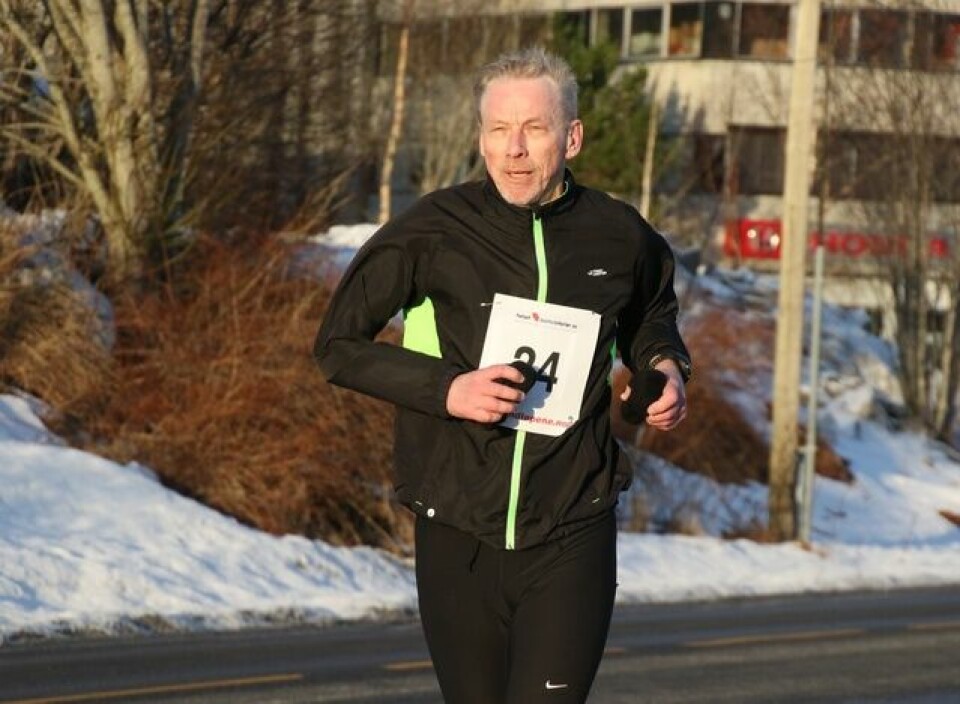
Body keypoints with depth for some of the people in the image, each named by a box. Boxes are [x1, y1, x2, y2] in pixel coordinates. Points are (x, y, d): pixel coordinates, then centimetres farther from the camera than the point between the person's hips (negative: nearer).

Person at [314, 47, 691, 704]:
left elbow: (650, 316, 26)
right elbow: (339, 342, 1)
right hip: (458, 535, 0)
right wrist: (445, 388, -13)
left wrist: (665, 366, 3)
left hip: (572, 538, 0)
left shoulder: (619, 237, 2)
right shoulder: (434, 231, -5)